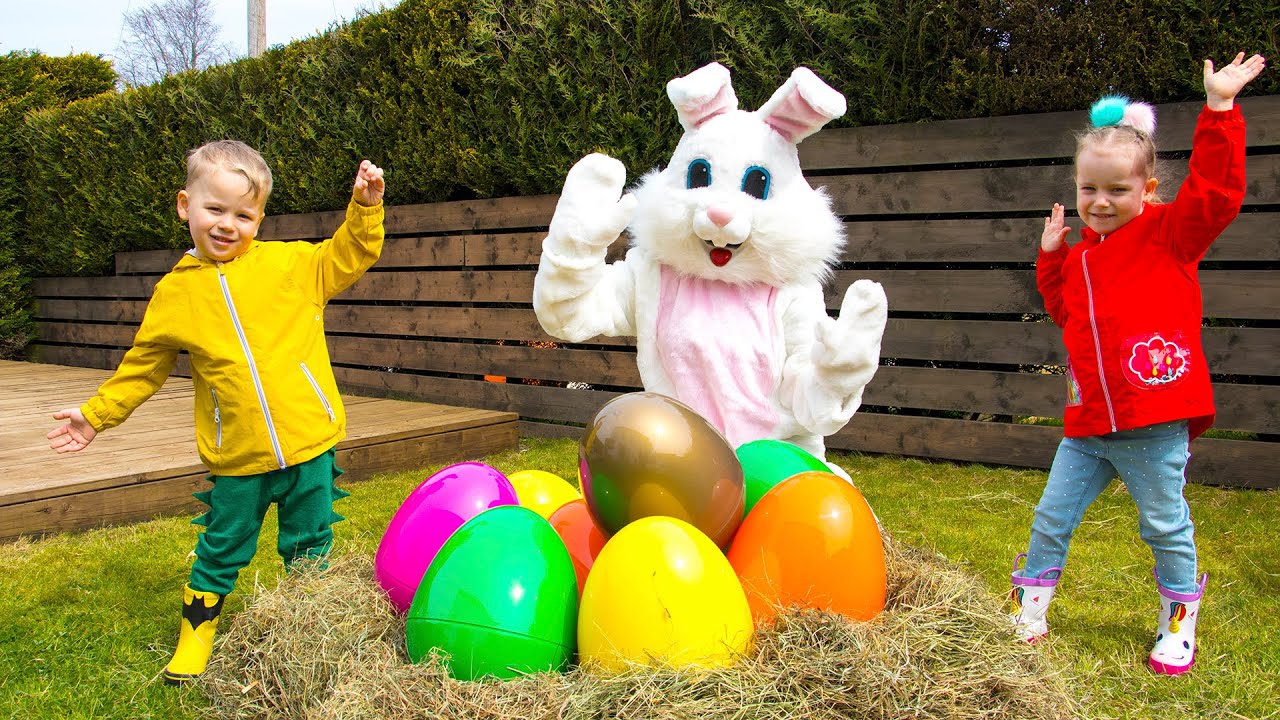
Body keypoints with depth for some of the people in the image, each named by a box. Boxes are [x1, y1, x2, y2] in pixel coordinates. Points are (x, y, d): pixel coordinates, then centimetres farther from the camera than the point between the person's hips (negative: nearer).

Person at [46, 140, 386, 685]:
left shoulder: (291, 263, 0)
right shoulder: (175, 291, 4)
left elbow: (350, 255, 4)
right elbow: (142, 366, 15)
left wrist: (365, 207, -10)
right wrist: (97, 413, 15)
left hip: (309, 445, 0)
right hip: (236, 458, 0)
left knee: (308, 548, 15)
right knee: (221, 552, 13)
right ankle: (194, 639, 36)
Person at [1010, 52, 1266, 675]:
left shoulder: (1170, 233, -2)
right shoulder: (1082, 253, 14)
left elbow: (1215, 193, -19)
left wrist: (1219, 110, -22)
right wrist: (1051, 257, 16)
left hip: (1155, 424, -5)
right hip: (1088, 424, 6)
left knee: (1165, 527, 8)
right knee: (1051, 518, 9)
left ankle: (1179, 625, 28)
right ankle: (1028, 611, 24)